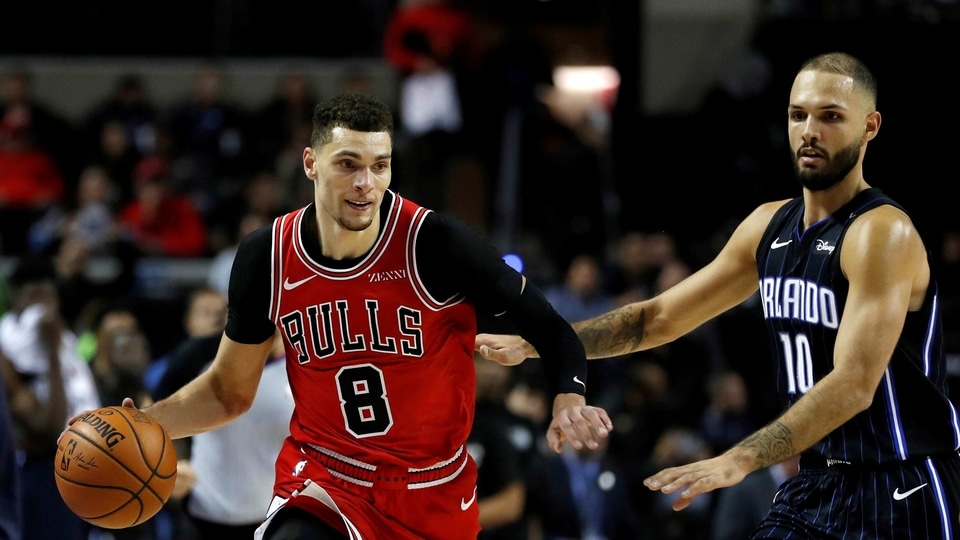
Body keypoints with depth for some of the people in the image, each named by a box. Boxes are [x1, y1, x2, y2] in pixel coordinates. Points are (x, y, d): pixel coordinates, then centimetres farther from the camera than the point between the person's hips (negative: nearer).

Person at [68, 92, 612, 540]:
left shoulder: (437, 245, -17)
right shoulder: (266, 257, -7)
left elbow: (548, 327, -8)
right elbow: (229, 390, 7)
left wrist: (568, 398, -28)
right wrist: (144, 424, -10)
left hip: (435, 494, 0)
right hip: (323, 484, 0)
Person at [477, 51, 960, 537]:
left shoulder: (884, 233, -18)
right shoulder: (768, 225, 8)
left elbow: (854, 385, -28)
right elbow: (659, 317, 16)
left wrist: (738, 461, -38)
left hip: (898, 495, -7)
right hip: (815, 481, 7)